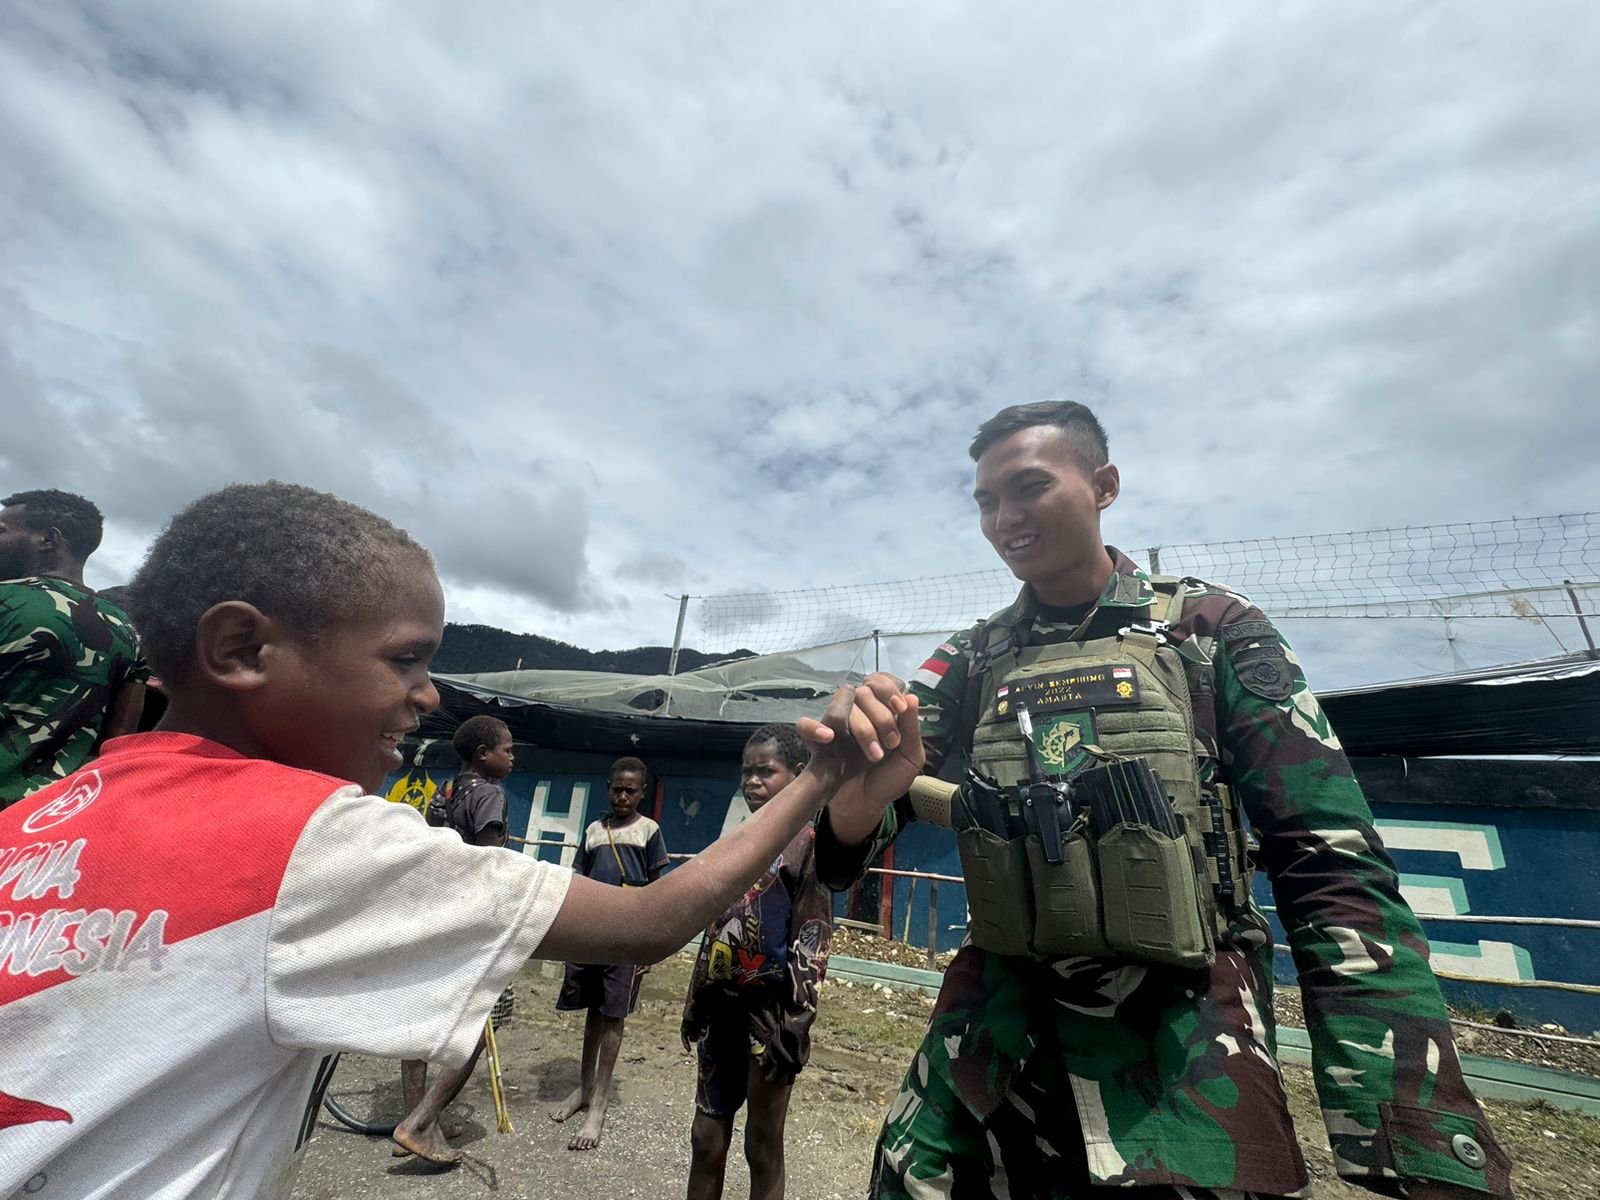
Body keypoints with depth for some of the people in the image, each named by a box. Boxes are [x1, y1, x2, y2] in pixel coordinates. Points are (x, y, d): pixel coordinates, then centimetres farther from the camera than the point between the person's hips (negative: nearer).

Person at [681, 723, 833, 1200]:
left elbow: (810, 944, -14)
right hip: (722, 1008, 6)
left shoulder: (807, 845, -11)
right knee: (706, 1135, 16)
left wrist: (790, 1028, -17)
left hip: (769, 1012, -6)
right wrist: (695, 1004, 15)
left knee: (763, 1144, 10)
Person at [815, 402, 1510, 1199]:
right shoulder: (967, 662, 3)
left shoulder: (1212, 628, -3)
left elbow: (1333, 870, -6)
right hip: (989, 1042, 3)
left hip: (1186, 1053, -2)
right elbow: (874, 810, -4)